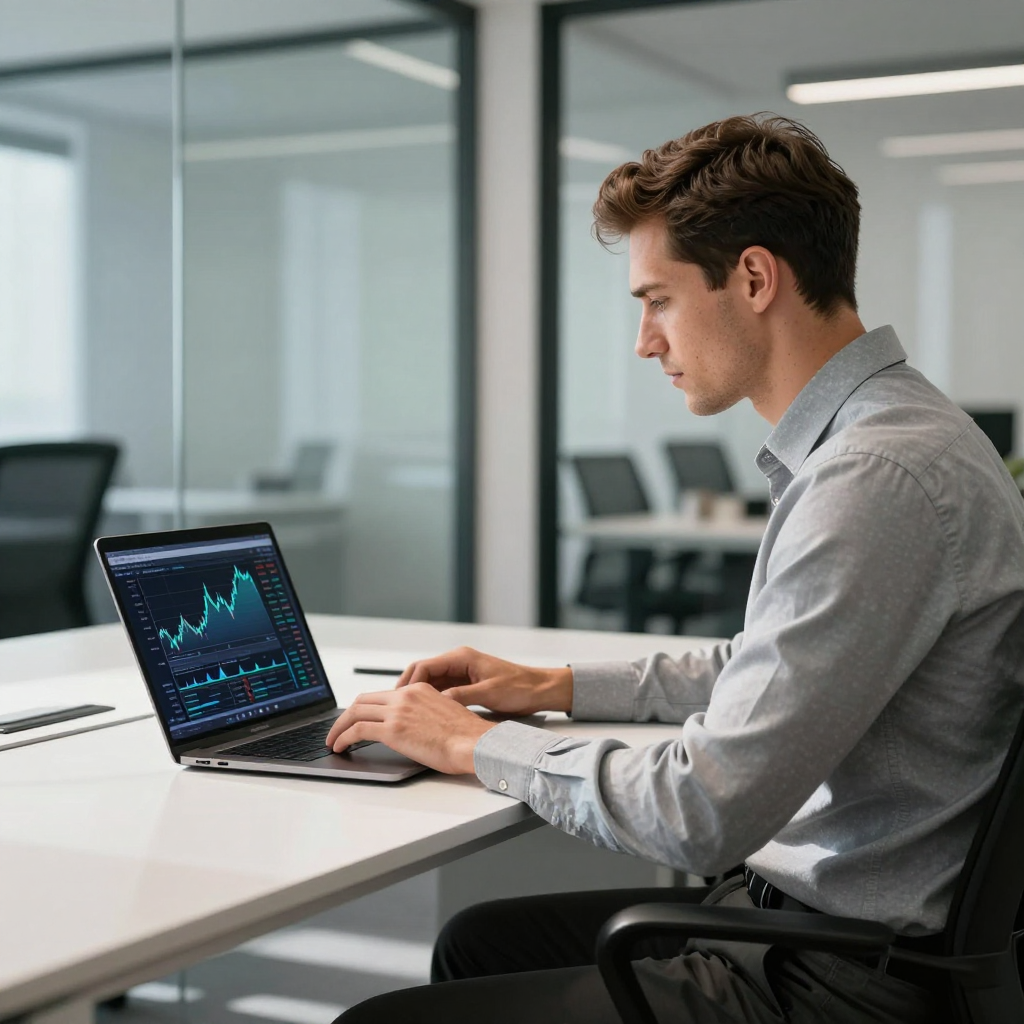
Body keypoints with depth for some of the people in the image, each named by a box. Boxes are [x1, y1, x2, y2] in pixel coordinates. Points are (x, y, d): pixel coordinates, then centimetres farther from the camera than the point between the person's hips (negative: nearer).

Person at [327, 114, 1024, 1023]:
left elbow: (698, 818, -25)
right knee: (478, 941, 21)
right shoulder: (871, 438, 10)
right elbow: (762, 672, 25)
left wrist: (474, 744, -11)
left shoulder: (879, 478, -24)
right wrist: (557, 689, 18)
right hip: (796, 912, 10)